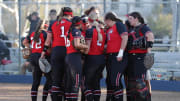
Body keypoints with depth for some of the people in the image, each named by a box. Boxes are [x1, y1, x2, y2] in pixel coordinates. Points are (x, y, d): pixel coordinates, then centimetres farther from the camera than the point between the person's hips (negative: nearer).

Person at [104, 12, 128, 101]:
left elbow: (125, 37, -15)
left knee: (115, 80, -15)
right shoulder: (109, 29, 20)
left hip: (118, 57, -10)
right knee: (109, 80, 12)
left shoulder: (118, 25, -5)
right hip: (110, 57, 10)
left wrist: (121, 53, -20)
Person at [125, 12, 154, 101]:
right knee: (130, 80, 11)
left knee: (139, 80, -17)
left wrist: (148, 50, -29)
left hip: (140, 57, -9)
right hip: (131, 57, 9)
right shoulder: (133, 29, 20)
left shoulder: (143, 27, -6)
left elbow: (150, 36, -23)